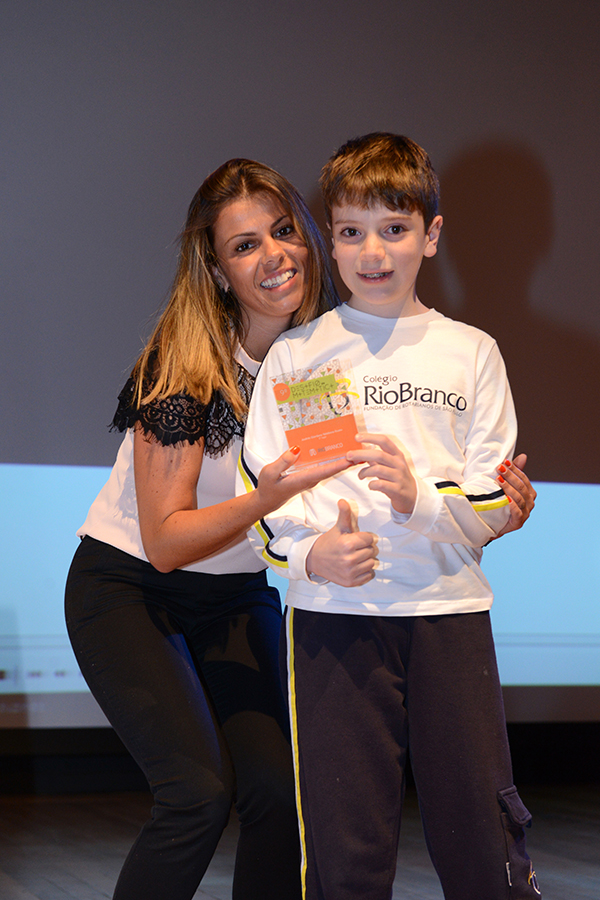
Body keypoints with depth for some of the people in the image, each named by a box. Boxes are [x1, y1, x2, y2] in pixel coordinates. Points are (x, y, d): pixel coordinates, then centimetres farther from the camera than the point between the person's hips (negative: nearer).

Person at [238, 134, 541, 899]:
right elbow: (260, 492, 4)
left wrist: (420, 498, -15)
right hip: (332, 612, 0)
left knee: (483, 833, 3)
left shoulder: (470, 353, 9)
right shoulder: (295, 355, 7)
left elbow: (494, 503, 5)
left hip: (449, 607, 1)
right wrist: (312, 553, -15)